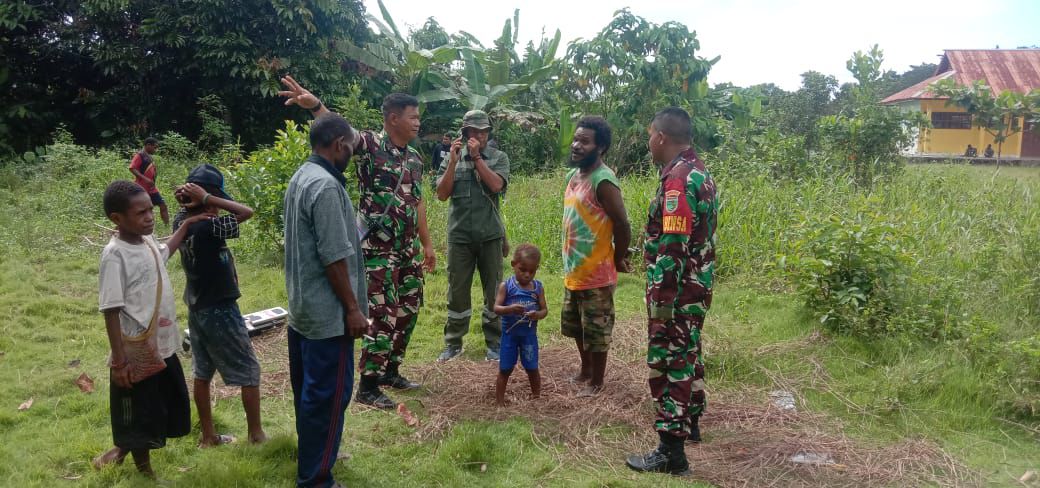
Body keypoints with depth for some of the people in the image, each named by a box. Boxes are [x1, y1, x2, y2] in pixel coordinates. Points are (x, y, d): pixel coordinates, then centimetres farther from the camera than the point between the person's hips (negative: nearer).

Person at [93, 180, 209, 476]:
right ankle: (145, 470, 30)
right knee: (140, 415, 10)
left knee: (167, 408, 21)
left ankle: (122, 450, 42)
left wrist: (186, 226, 26)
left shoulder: (148, 242, 4)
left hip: (164, 345, 8)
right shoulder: (115, 254, -19)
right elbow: (111, 311, -20)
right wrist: (119, 361, -20)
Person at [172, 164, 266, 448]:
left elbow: (188, 212, 19)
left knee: (202, 374, 15)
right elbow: (247, 212, -26)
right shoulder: (208, 227, -25)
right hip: (220, 310, -8)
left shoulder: (181, 221, -1)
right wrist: (207, 198, -23)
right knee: (249, 373, 5)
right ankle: (257, 435, 11)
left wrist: (186, 200, -2)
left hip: (196, 308, 8)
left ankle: (208, 436, 25)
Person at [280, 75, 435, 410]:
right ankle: (367, 386, 8)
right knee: (383, 316, -5)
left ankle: (391, 371, 31)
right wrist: (315, 105, -52)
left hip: (408, 248, 8)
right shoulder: (370, 145, -12)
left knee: (408, 310, 15)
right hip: (378, 248, -8)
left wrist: (427, 244, 17)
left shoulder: (414, 157, 10)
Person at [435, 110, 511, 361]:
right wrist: (454, 160, -11)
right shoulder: (452, 158, 5)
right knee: (457, 290, 6)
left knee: (494, 291, 5)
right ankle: (453, 343, 18)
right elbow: (442, 194, -3)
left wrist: (476, 157, -13)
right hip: (459, 236, 1)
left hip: (490, 235, -1)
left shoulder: (499, 157, 3)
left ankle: (494, 343, 17)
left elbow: (496, 185, -14)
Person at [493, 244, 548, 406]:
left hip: (529, 333, 2)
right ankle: (499, 402, 17)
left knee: (532, 368, 12)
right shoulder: (506, 286, -9)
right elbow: (496, 308, -16)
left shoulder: (538, 287, -2)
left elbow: (544, 309, -1)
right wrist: (509, 309, -35)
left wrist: (537, 315, -23)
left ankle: (536, 397, 30)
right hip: (509, 333, -2)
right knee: (505, 369, 7)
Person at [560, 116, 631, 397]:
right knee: (575, 325, 21)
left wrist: (618, 260, -6)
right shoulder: (573, 175, 7)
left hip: (596, 273, -9)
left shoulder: (603, 181, -20)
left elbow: (622, 225, -19)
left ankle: (596, 381, 22)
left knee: (596, 329, 7)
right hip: (573, 270, 9)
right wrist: (572, 263, 16)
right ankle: (585, 370, 39)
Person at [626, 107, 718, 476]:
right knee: (687, 352, 22)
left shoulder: (677, 180, -21)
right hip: (698, 286, 10)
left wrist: (661, 301, -23)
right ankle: (690, 420, 39)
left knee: (668, 362, -4)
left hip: (678, 290, -10)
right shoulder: (699, 171, 10)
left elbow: (672, 249, -25)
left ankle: (671, 451, 2)